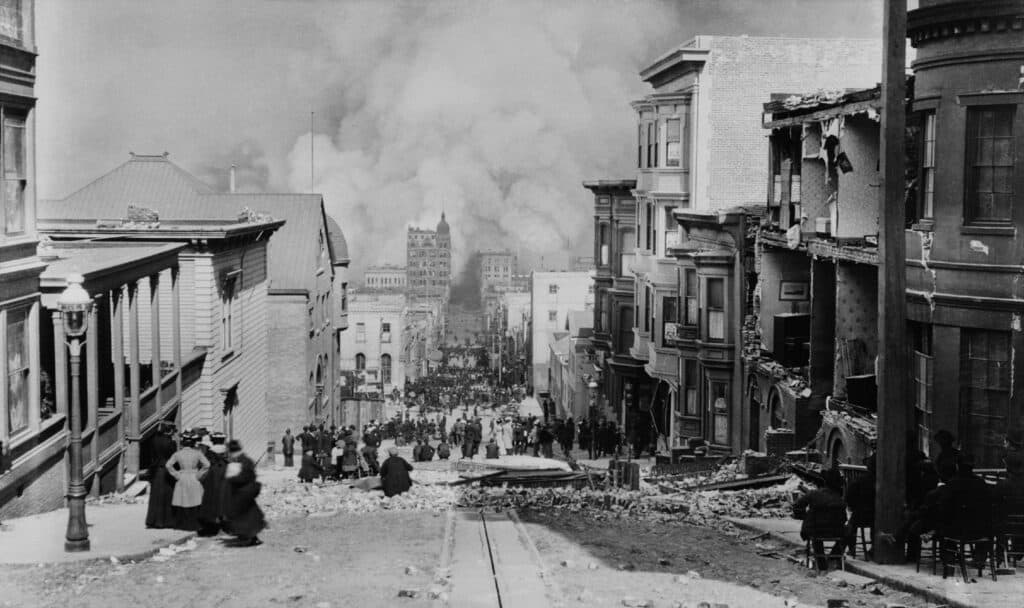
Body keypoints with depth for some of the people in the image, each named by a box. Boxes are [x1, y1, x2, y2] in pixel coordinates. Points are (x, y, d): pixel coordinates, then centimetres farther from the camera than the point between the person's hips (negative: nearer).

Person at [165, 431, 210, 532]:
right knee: (194, 504, 5)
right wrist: (199, 474, -4)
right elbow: (207, 465, -14)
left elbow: (168, 465, -9)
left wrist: (176, 475, -2)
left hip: (182, 480, 2)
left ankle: (181, 524, 12)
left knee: (181, 504, 9)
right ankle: (193, 525, 6)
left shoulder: (178, 453, -2)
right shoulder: (197, 453, -6)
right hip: (194, 481, -2)